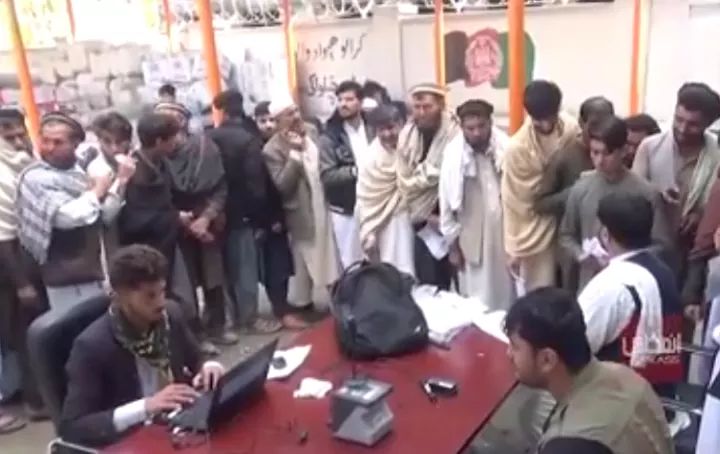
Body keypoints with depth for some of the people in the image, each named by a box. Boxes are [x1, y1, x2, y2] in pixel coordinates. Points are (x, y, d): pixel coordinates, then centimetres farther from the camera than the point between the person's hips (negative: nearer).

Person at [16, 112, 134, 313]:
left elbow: (104, 216, 10)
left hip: (93, 270, 7)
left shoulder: (79, 172, 9)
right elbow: (66, 216, -26)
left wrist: (119, 182, -2)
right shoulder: (36, 177, -12)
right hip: (67, 277, -7)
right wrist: (96, 192, -11)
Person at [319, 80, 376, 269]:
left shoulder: (373, 129, 4)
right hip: (346, 210, -2)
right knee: (352, 264, 6)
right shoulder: (329, 137, -3)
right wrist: (354, 171, -17)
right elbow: (327, 175, -10)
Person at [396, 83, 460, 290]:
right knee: (426, 284, 10)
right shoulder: (407, 134, 1)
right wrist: (425, 214, -5)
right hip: (423, 222, 4)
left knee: (452, 283, 5)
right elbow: (405, 180, 1)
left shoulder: (454, 133, -14)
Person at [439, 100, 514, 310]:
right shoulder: (454, 153, -8)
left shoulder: (506, 148, -10)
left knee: (506, 296, 10)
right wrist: (453, 244, 2)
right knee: (478, 301, 6)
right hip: (472, 239, 0)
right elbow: (448, 201, -1)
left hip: (506, 233, 0)